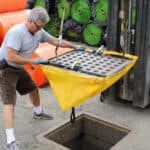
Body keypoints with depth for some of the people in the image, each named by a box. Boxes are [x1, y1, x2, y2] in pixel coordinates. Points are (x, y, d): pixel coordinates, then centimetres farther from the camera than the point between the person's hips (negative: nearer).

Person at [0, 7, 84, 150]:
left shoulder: (39, 32, -4)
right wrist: (34, 61, -31)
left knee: (33, 89, 23)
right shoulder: (16, 32, -29)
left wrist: (75, 47, 9)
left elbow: (56, 41, 8)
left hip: (18, 68, 9)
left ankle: (38, 112, 52)